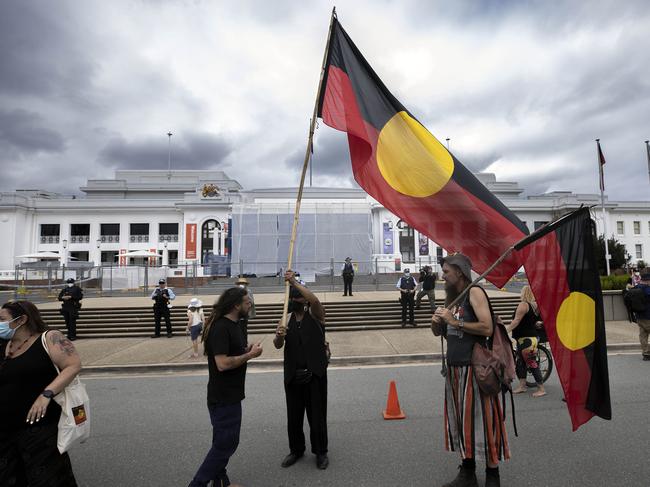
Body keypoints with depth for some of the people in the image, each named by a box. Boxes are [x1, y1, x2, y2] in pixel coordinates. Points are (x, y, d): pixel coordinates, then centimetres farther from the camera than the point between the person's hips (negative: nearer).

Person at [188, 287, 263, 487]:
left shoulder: (233, 325, 8)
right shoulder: (220, 328, -23)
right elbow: (222, 363, -29)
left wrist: (246, 350, 0)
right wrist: (250, 355, -20)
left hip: (230, 395, 10)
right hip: (223, 397, -10)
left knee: (225, 441, 20)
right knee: (225, 443, 1)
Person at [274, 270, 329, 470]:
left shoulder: (315, 315, -4)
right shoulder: (286, 319, 6)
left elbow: (315, 300, -27)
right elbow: (278, 345, -2)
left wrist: (294, 282, -30)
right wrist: (279, 336, -26)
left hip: (315, 375, -3)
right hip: (292, 376, 4)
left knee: (317, 415, 7)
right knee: (293, 416, 15)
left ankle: (321, 452, 28)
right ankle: (296, 450, 36)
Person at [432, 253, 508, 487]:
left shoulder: (474, 292, -11)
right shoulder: (451, 297, 11)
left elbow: (487, 328, -22)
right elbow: (439, 332, 18)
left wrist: (455, 322, -18)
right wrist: (436, 322, -3)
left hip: (475, 368, -7)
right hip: (454, 367, 8)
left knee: (482, 420, 4)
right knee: (461, 421, 15)